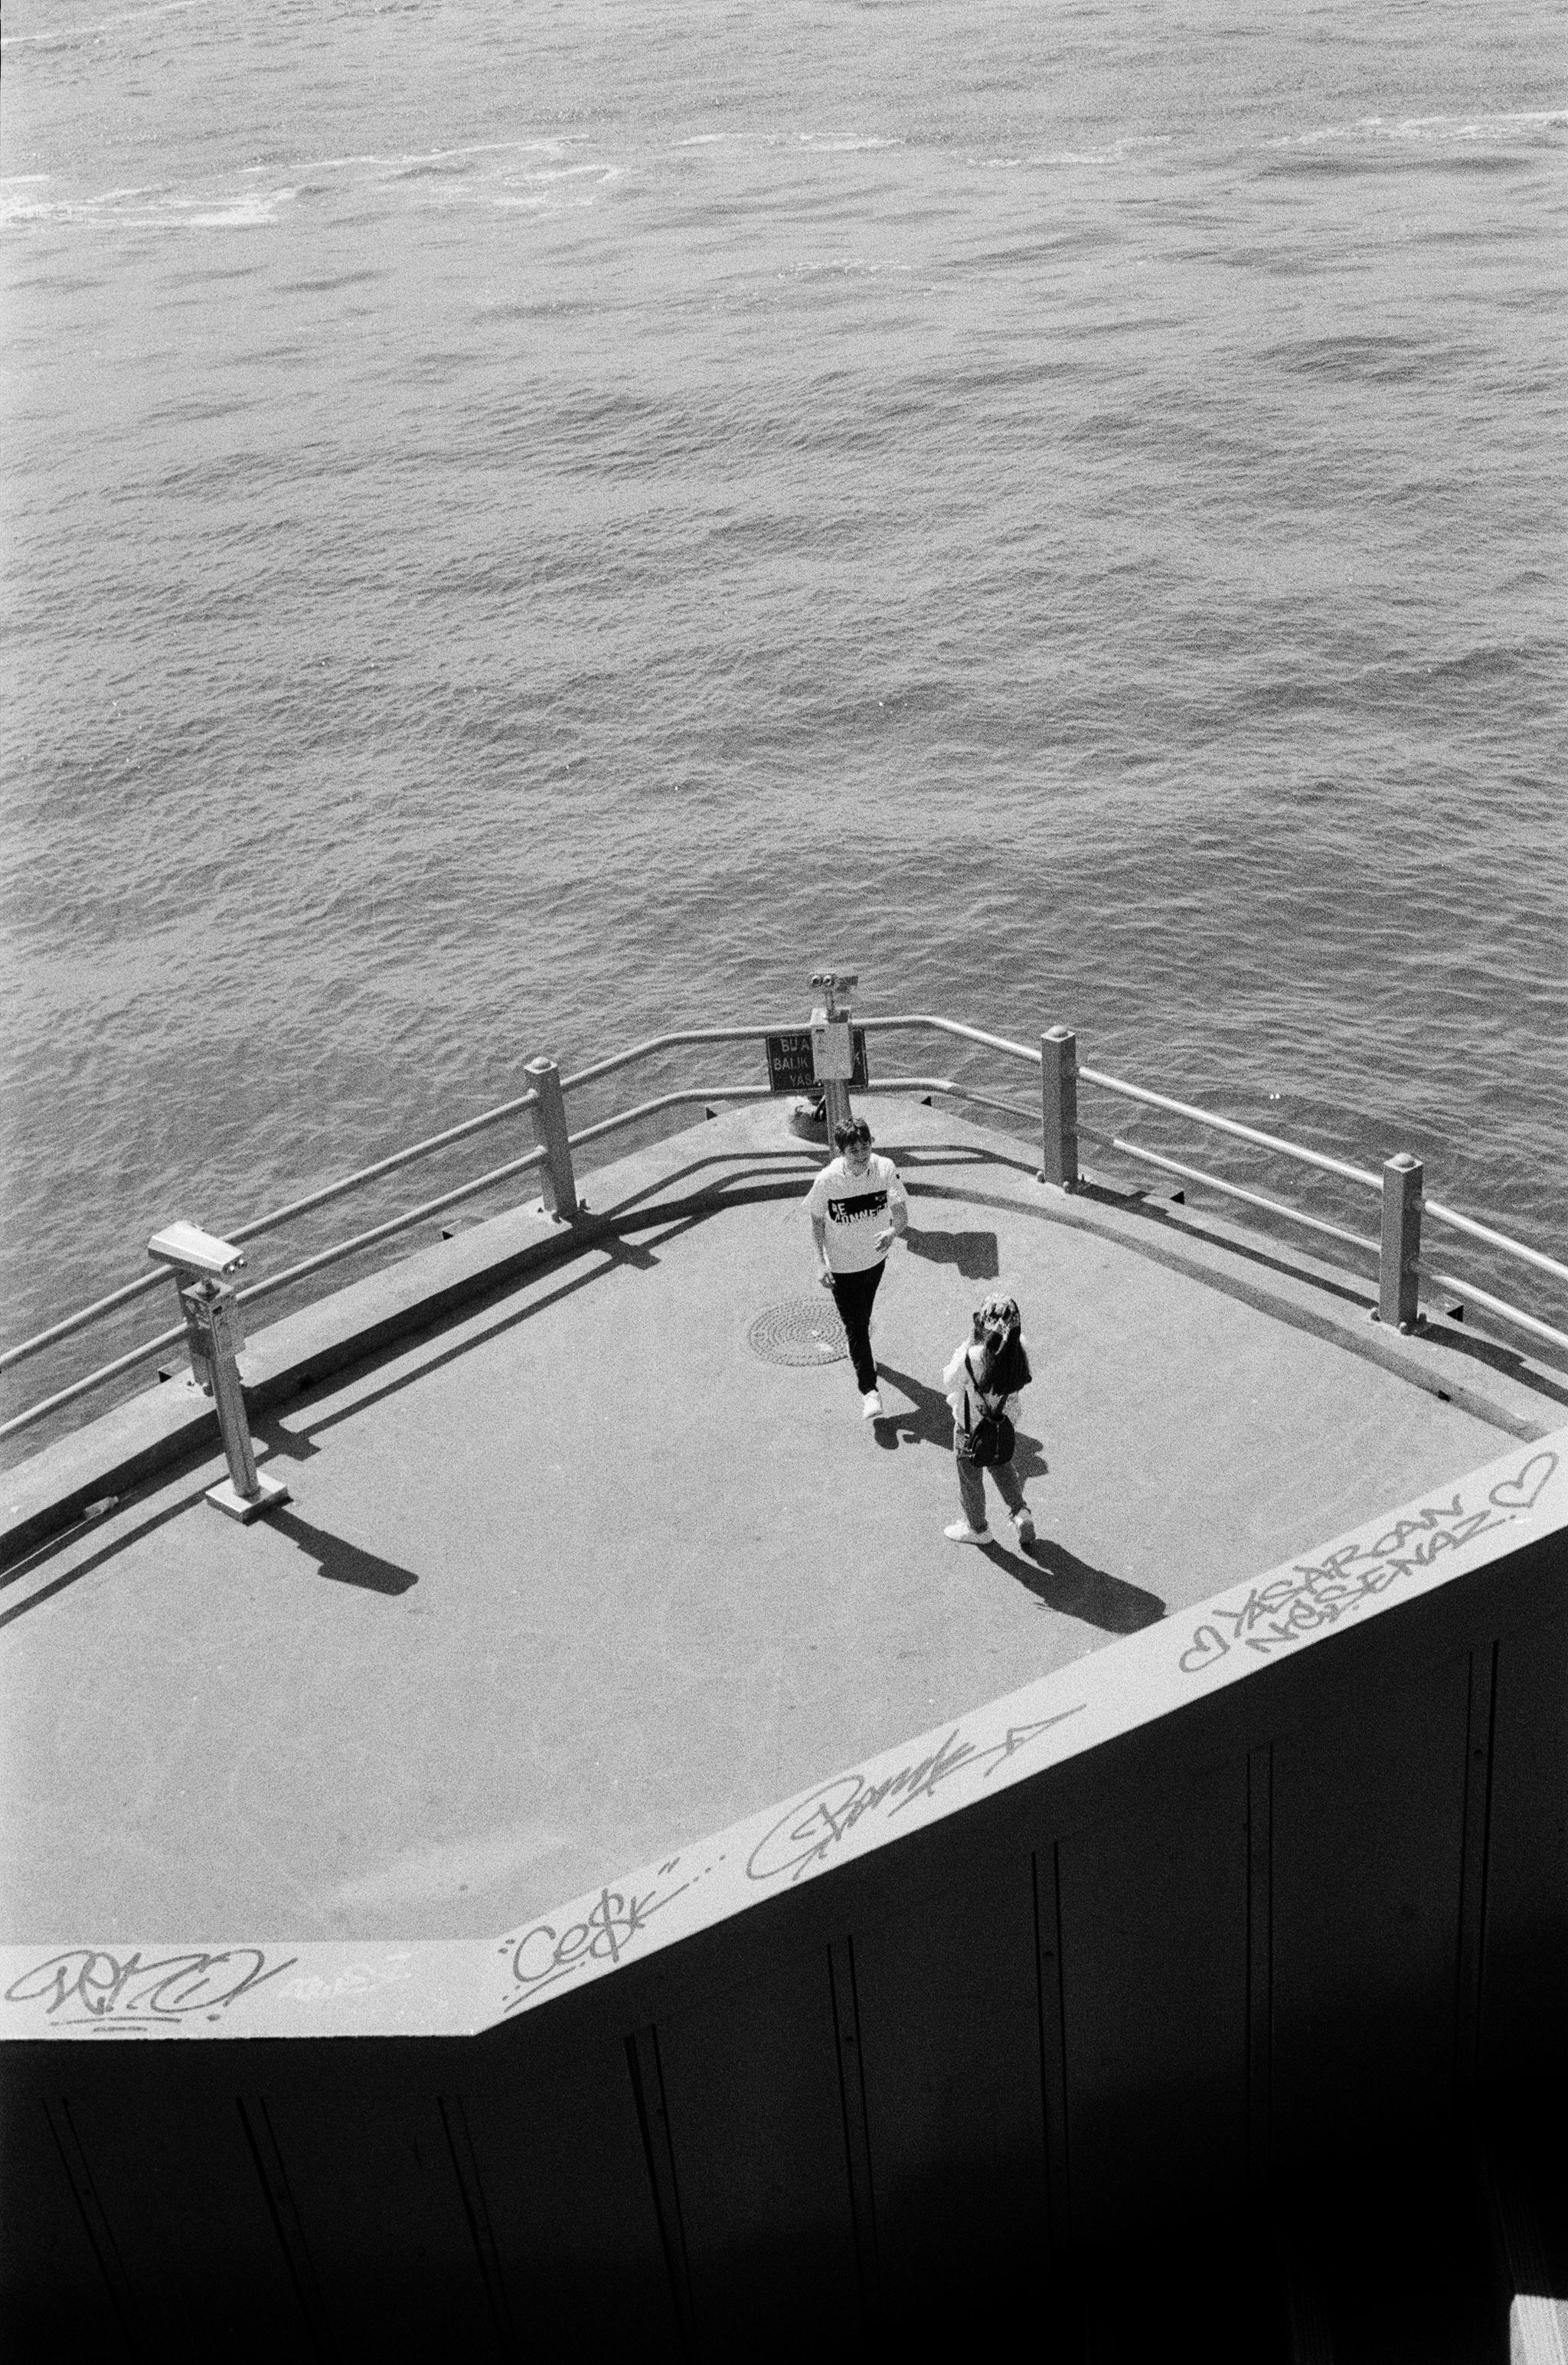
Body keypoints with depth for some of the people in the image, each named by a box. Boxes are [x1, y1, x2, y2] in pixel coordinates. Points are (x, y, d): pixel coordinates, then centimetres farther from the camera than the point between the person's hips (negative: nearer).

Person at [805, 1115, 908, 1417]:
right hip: (841, 1265, -3)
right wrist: (821, 1262, -15)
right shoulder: (827, 1180, -26)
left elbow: (901, 1211, -19)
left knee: (864, 1316, 27)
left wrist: (893, 1231, -42)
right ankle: (869, 1391, 10)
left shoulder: (885, 1169, -21)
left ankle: (863, 1354, 57)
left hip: (875, 1258, 3)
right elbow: (817, 1220, -10)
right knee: (855, 1326, -1)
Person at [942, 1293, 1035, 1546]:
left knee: (970, 1477, 23)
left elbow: (949, 1380, -18)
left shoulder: (971, 1357, -38)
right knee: (1001, 1466, 35)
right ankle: (1020, 1511, 32)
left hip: (971, 1426, -4)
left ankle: (977, 1528, 43)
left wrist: (969, 1342, -17)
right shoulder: (1020, 1350, -26)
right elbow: (1026, 1378, -4)